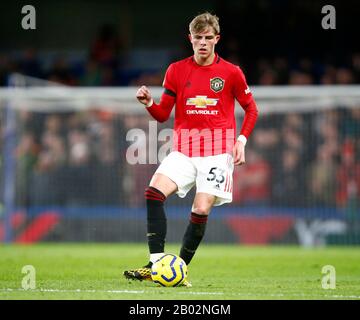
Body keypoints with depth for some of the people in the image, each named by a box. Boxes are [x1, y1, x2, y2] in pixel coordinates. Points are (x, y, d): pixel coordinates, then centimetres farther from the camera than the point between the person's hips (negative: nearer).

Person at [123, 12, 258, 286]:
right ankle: (157, 263, -21)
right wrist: (149, 103, -12)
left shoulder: (231, 72, 1)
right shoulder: (176, 70, 7)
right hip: (184, 148, 2)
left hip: (218, 150, -2)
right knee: (154, 193, -20)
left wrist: (241, 141, -3)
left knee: (201, 210, -11)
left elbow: (251, 109, 11)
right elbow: (163, 114, 9)